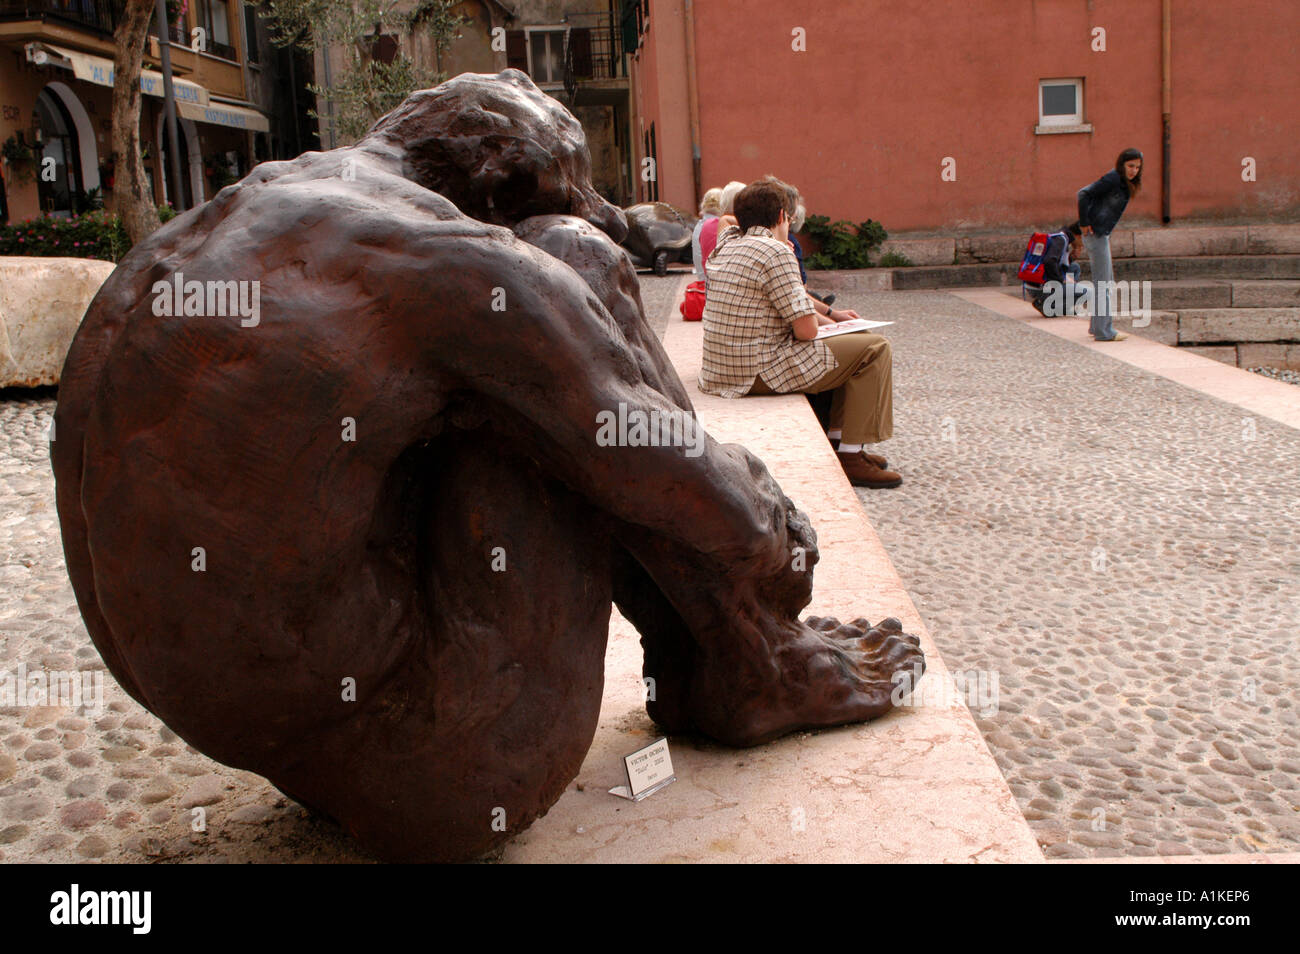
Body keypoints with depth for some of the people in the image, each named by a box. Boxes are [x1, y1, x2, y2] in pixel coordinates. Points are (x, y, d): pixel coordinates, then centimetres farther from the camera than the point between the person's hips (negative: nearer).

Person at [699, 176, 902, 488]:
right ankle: (850, 456, -1)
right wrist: (816, 316, 6)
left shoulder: (727, 243, 12)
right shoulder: (776, 252, -15)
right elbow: (807, 330, -18)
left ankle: (835, 439, 28)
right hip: (761, 372, -10)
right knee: (874, 349, -2)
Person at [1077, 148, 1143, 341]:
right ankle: (1103, 331, -5)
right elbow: (1084, 194, -22)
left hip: (1102, 234, 10)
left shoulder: (1125, 183, 15)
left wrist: (1085, 223, 16)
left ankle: (1096, 326, 23)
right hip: (1096, 233, -10)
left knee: (1107, 282, 15)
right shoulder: (1112, 179, -14)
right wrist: (1084, 224, -19)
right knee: (1102, 283, -8)